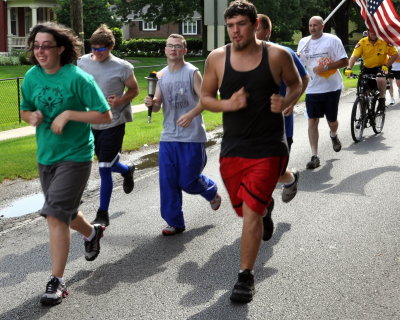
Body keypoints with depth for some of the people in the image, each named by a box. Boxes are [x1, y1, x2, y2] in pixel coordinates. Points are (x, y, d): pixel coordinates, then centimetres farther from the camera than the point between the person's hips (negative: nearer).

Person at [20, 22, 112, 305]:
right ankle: (92, 233, 54)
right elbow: (25, 110, 14)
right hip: (46, 156, 7)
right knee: (65, 212, 22)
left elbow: (105, 115, -15)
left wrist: (68, 114, -21)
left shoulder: (77, 77, -17)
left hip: (75, 156, -6)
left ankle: (57, 281, -6)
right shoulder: (32, 77, -1)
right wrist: (33, 117, -9)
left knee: (55, 214, -15)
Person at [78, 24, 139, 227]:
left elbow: (134, 90, 1)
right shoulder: (83, 62, 1)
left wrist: (119, 101, -17)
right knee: (106, 164, 21)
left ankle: (103, 214, 7)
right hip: (91, 123, 5)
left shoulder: (121, 67, -11)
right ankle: (127, 171, 56)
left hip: (113, 123, -5)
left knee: (104, 169, -5)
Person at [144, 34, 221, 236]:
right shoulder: (161, 76, 10)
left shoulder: (192, 73, -6)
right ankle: (174, 222, 14)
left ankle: (212, 191, 34)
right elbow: (157, 106, 11)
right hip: (168, 137, 5)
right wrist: (151, 103, -12)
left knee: (187, 181, 1)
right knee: (168, 181, 1)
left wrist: (191, 114, -28)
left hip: (191, 137, -5)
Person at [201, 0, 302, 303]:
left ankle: (246, 276, 4)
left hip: (268, 148, -3)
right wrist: (227, 104, -15)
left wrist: (286, 102, -12)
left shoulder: (277, 55, -7)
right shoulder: (217, 58, -3)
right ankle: (265, 213, 55)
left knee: (251, 213, -11)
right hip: (232, 149, 3)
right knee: (245, 209, 17)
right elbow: (205, 97, 6)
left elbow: (296, 84, 9)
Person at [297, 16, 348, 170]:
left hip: (332, 87, -3)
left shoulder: (332, 40, -5)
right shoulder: (303, 42, 9)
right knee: (312, 121, -6)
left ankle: (333, 135, 46)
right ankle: (314, 156, -3)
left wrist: (325, 67, -18)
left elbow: (344, 61, -8)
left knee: (332, 121, 9)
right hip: (312, 89, 3)